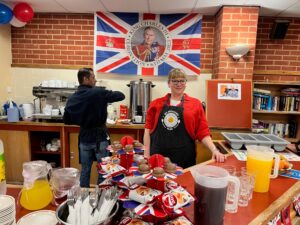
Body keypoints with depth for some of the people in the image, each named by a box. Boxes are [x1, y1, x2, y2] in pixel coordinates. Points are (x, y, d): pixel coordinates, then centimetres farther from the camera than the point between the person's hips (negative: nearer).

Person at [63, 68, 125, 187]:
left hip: (84, 138, 5)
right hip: (99, 138, -5)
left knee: (85, 170, 17)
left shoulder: (72, 98, 1)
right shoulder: (99, 93, -14)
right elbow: (121, 96, -6)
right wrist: (108, 95, 12)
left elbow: (66, 120, 8)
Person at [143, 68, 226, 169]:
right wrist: (146, 155, 2)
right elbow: (148, 130, 6)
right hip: (157, 157, 1)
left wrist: (214, 150, -8)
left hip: (184, 158, 0)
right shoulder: (156, 103, 6)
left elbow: (203, 132, 4)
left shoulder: (195, 104, 4)